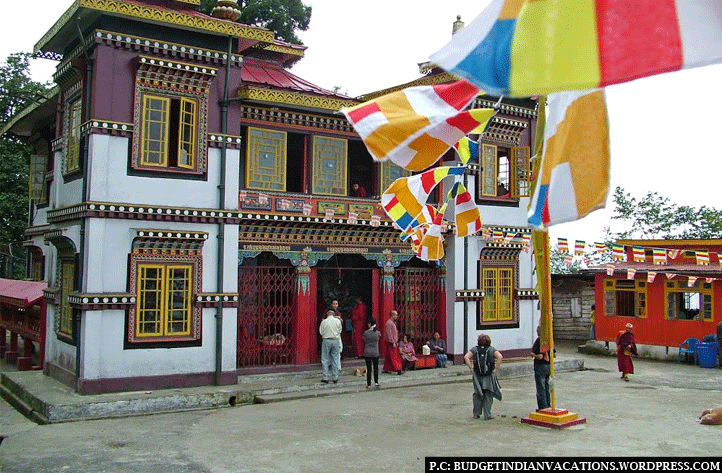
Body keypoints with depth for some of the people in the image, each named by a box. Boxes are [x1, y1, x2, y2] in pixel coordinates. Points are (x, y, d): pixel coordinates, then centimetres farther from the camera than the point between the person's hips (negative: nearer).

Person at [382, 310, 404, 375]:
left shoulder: (393, 323, 17)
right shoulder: (389, 323, -16)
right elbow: (389, 334, -21)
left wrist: (396, 342, 21)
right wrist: (393, 343, -22)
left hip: (393, 342, 10)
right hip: (390, 343, -10)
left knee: (388, 357, 12)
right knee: (394, 356, -10)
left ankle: (386, 369, 16)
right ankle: (398, 370, -11)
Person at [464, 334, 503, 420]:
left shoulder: (474, 349, 3)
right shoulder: (492, 349, 2)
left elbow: (466, 357, -11)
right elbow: (500, 357, -13)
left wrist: (471, 368, -7)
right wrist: (496, 369, -8)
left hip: (477, 376, 1)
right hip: (489, 377, -1)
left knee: (477, 395, 14)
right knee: (488, 396, 8)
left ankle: (476, 414, 19)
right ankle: (487, 415, 8)